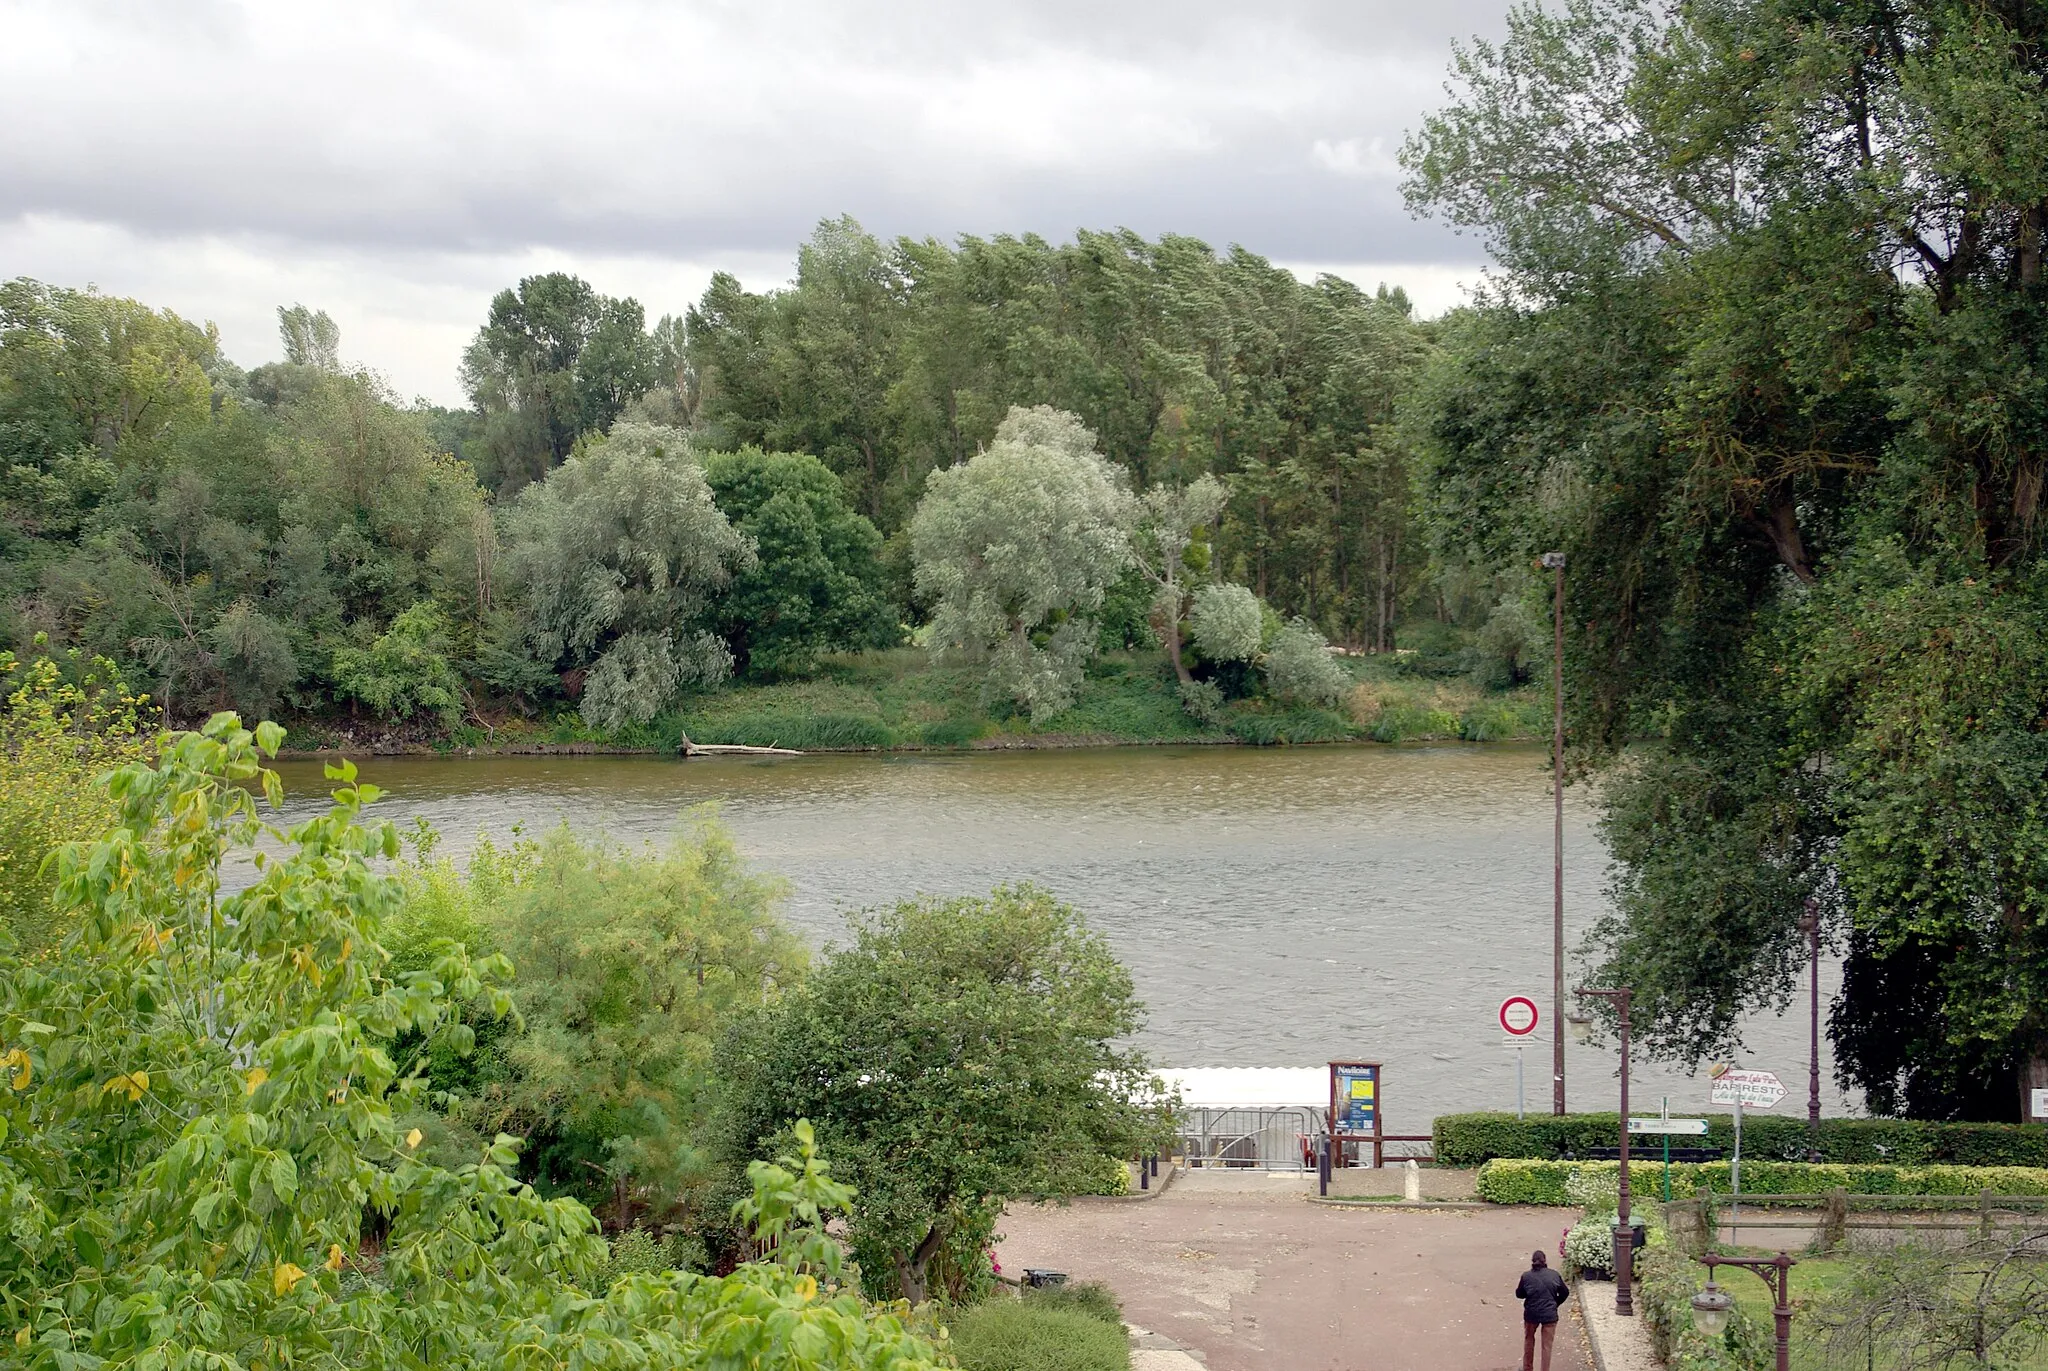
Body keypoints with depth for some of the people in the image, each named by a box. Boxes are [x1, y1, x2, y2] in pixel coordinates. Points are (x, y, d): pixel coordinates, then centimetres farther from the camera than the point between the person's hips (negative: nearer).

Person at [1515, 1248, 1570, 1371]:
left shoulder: (1526, 1276, -8)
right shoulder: (1554, 1275, -5)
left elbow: (1519, 1294, 3)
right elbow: (1565, 1292, 4)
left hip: (1531, 1314, 0)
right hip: (1550, 1315, 0)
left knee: (1529, 1340, 22)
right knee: (1547, 1345, 7)